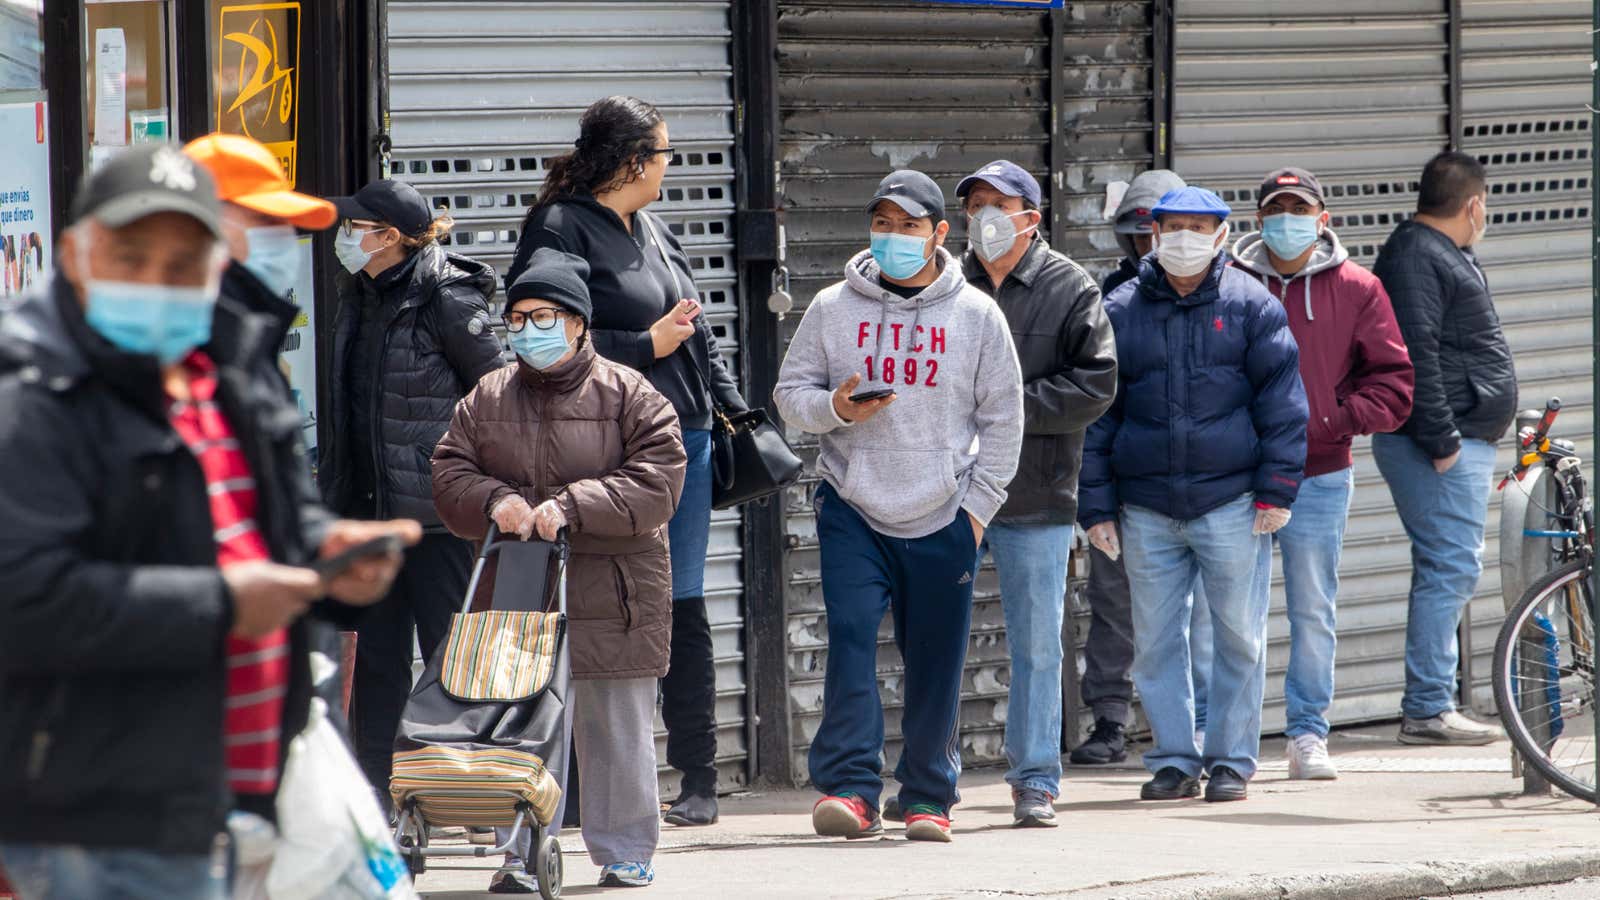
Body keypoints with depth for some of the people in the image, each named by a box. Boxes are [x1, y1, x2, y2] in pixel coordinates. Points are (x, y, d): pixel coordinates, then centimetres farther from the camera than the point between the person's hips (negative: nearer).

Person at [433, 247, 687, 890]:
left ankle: (625, 850, 15)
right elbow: (449, 473, 9)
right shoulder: (488, 399, 10)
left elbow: (656, 481, -9)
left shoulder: (627, 395, -1)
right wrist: (493, 501, -13)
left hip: (612, 591, -3)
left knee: (617, 727, 5)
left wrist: (573, 506, -18)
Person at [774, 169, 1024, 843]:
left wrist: (977, 508, 2)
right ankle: (849, 787, -17)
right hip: (852, 509, 0)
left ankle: (928, 795, 15)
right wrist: (835, 408, -13)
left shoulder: (976, 315, 5)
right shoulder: (833, 309, 5)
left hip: (942, 519, 0)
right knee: (850, 638, -15)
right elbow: (791, 391, 9)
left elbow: (1002, 419, 8)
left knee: (935, 662, 4)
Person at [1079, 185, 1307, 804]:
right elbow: (1096, 414, 9)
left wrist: (1276, 491, -5)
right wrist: (1096, 507, 4)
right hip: (1147, 508, 2)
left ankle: (1232, 759, 10)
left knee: (1238, 635, 1)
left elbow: (1282, 400, 2)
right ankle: (1173, 759, 12)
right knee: (1156, 638, 4)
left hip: (1231, 502, -2)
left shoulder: (1250, 306, 4)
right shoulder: (1120, 312, 8)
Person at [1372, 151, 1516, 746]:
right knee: (1450, 568, -12)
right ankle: (1427, 710, -13)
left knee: (1450, 571, 12)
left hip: (1462, 445, 11)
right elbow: (1416, 356, -22)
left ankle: (1430, 705, 16)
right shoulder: (1415, 257, -14)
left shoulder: (1445, 256, 20)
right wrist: (1441, 441, -23)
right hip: (1443, 448, -11)